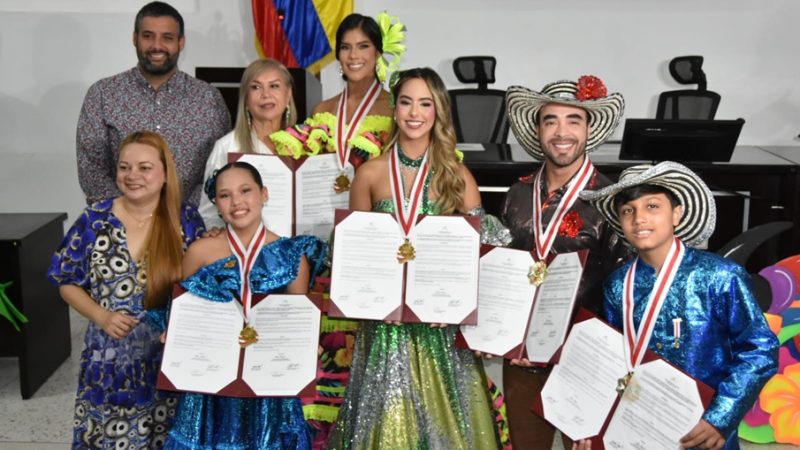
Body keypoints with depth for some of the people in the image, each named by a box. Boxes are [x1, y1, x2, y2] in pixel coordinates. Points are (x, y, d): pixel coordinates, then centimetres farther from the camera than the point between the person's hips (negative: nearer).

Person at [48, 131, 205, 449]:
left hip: (170, 357, -1)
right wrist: (101, 316, -11)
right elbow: (67, 281, 5)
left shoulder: (187, 220, -4)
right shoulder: (94, 220, -2)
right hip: (109, 358, 1)